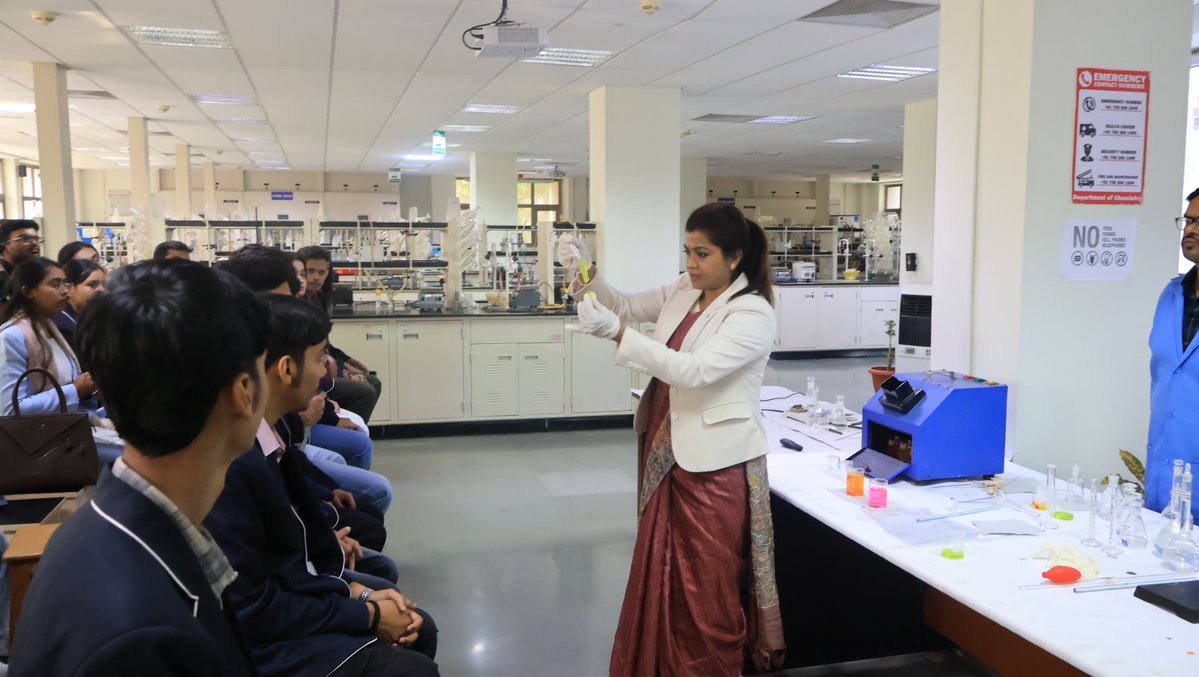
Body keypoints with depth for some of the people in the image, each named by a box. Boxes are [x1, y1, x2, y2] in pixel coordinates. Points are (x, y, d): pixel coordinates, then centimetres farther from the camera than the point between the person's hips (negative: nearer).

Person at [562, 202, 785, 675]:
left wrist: (616, 333, -35)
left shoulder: (752, 315, -17)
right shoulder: (683, 291, 6)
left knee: (709, 590, 4)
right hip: (667, 452, 8)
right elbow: (627, 305, 14)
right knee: (661, 575, 18)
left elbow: (695, 370, -28)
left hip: (714, 464, -7)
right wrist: (587, 275, -7)